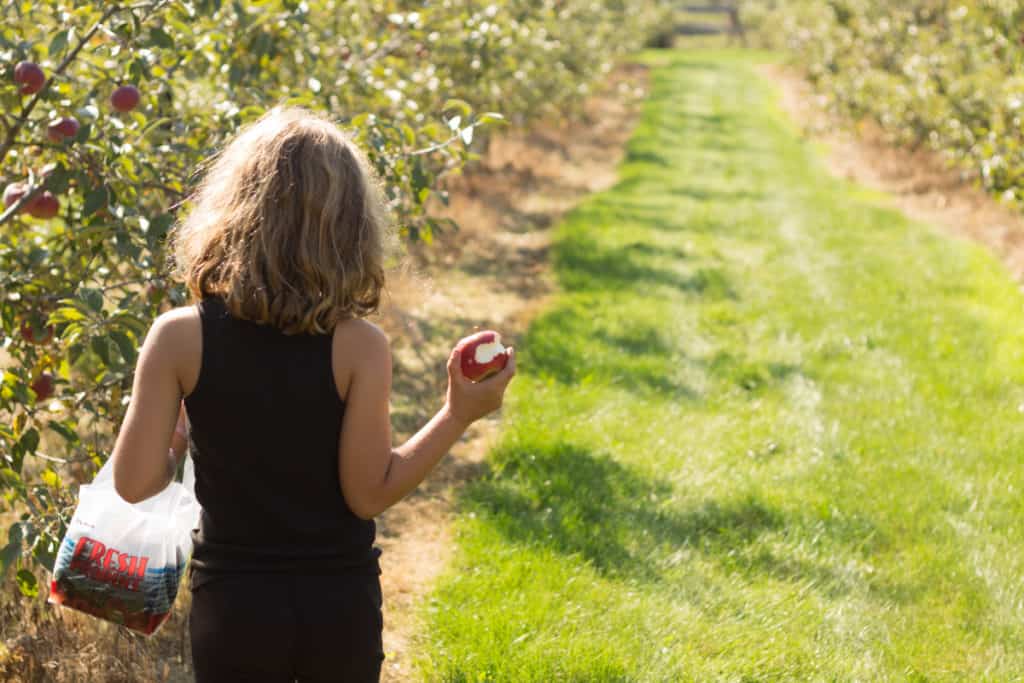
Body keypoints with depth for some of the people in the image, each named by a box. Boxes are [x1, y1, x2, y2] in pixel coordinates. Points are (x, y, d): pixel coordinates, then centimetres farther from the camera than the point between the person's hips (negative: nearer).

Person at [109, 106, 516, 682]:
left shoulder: (180, 337, -12)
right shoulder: (358, 347, -14)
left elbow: (136, 481, -10)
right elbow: (370, 493, -11)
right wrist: (459, 415, -4)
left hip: (232, 609, 0)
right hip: (341, 607, 0)